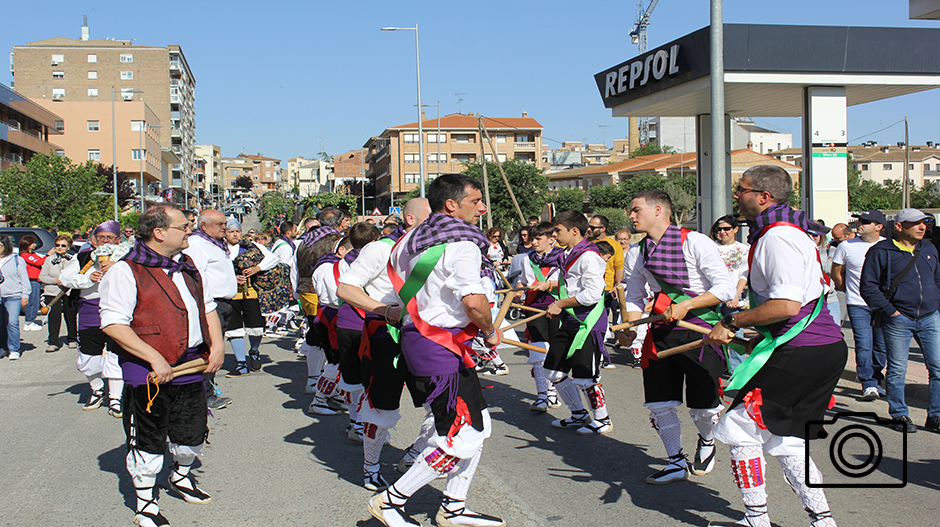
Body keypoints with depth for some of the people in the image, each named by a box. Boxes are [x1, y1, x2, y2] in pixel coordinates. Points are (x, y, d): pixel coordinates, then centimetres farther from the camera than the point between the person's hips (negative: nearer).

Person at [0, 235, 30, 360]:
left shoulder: (17, 260, 2)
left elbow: (24, 278, 4)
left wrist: (25, 295, 0)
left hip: (13, 296, -4)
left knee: (12, 322, -11)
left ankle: (14, 350, -4)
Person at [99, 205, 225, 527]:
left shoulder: (187, 266, 13)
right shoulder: (125, 271, -12)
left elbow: (207, 306, 22)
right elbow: (113, 323, -18)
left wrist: (217, 344, 6)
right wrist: (154, 358, -22)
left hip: (192, 367, 7)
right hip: (149, 373, -7)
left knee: (193, 434, 17)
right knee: (148, 441, 3)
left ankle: (181, 476, 44)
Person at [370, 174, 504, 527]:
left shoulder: (412, 240, 13)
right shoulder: (461, 244, -16)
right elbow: (474, 302, -25)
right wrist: (490, 332, -7)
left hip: (418, 336, 10)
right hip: (441, 348, -10)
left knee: (479, 426, 15)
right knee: (462, 438, -5)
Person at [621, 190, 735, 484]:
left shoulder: (695, 242, -9)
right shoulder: (636, 254, 9)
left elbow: (726, 287, -12)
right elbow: (634, 297, 19)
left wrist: (686, 305, -21)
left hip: (700, 330, -5)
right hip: (661, 333, 5)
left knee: (704, 408, -3)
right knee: (658, 404, 2)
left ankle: (706, 441, 31)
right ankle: (676, 463, 21)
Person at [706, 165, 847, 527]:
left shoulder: (778, 236, -16)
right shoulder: (784, 231, 18)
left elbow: (787, 305, -25)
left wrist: (731, 323, -16)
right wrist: (758, 338, 20)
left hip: (801, 353, -10)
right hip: (825, 347, 10)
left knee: (740, 424, -1)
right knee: (782, 436, 16)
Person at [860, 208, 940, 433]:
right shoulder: (882, 252, -4)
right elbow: (867, 286, -8)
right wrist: (889, 311, -12)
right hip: (899, 320, -5)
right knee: (897, 370, 1)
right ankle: (900, 415, 15)